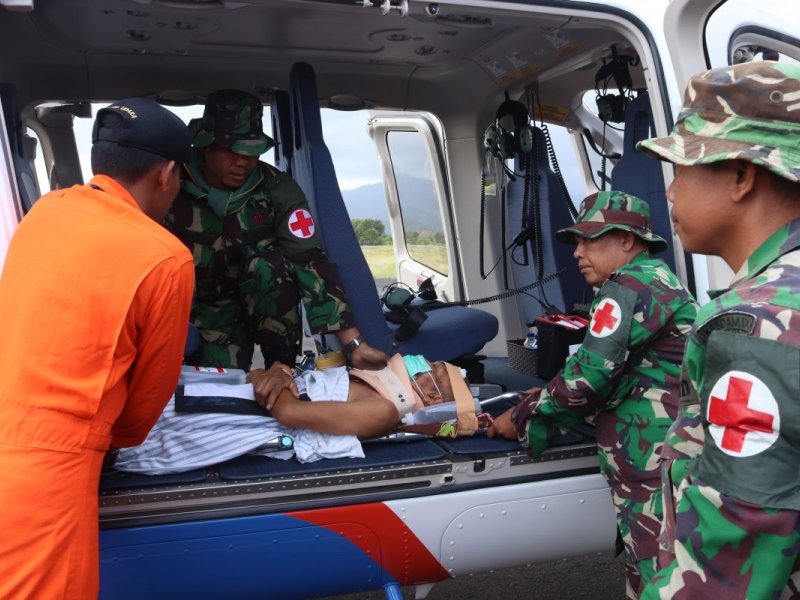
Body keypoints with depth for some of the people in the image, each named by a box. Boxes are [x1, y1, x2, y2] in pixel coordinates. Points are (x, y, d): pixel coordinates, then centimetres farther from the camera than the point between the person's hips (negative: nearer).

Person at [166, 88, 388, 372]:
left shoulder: (278, 190, -18)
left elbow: (311, 264, -24)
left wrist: (354, 344, -32)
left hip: (266, 301, 1)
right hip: (205, 307, 0)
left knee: (267, 263, -30)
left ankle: (285, 365, -14)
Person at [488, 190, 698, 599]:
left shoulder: (632, 284, -11)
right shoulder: (658, 282, 21)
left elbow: (589, 375, -16)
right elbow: (615, 379, 16)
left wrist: (522, 416, -2)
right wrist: (545, 402, 8)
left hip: (655, 467, -10)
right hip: (657, 463, 10)